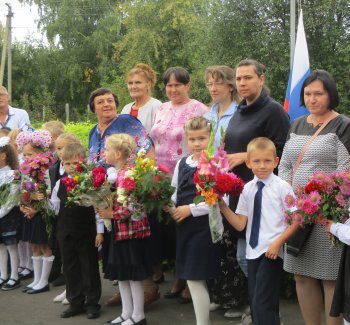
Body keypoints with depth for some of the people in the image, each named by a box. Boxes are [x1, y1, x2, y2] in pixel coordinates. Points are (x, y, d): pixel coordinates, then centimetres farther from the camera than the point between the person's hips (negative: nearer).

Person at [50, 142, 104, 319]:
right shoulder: (60, 184, 5)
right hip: (65, 234, 5)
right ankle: (75, 303, 25)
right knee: (70, 268, 12)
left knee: (89, 268, 7)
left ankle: (92, 303, 19)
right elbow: (54, 207, 12)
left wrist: (99, 231, -9)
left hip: (87, 234, -4)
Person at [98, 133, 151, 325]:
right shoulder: (116, 173, 11)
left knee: (133, 275, 1)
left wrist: (112, 214, -19)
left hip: (132, 230, -10)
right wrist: (103, 207, 3)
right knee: (121, 274, 14)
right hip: (120, 231, 10)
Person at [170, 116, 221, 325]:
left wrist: (191, 209, -16)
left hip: (204, 226, -7)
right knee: (191, 278, 13)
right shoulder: (182, 164, 9)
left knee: (195, 278, -4)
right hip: (184, 226, 7)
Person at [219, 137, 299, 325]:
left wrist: (278, 242, -15)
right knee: (254, 301, 16)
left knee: (262, 304, -8)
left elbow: (296, 221, -7)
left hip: (272, 251, -5)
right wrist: (223, 207, -10)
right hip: (253, 251, 6)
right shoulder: (247, 189, 5)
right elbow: (240, 224, 2)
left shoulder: (282, 187, -8)